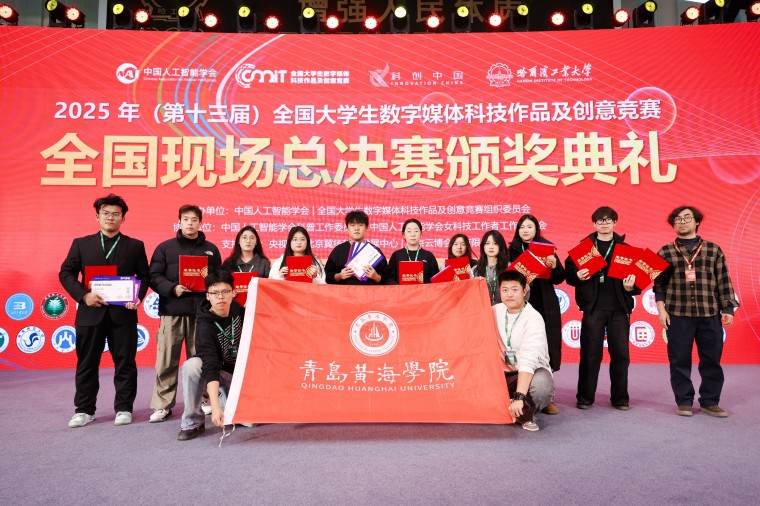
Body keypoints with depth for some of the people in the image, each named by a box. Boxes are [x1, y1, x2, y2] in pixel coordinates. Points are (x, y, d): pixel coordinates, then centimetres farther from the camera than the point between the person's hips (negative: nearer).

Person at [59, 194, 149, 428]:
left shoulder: (135, 246, 8)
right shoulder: (81, 243, 10)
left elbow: (144, 276, 7)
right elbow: (66, 273, 5)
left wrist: (138, 297, -11)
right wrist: (83, 295, -10)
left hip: (123, 313, -1)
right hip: (90, 312, 1)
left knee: (125, 363, 4)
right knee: (86, 363, 8)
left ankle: (123, 408, 16)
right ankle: (84, 409, 21)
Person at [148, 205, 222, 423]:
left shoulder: (211, 249, 12)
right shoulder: (165, 248, 7)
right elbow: (154, 277, 0)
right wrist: (172, 288, -15)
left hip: (201, 311, 1)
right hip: (172, 311, -1)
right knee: (167, 360, 1)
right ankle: (162, 405, 11)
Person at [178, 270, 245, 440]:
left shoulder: (237, 309, -11)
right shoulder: (205, 324, -27)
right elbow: (210, 367, -38)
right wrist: (215, 406, -47)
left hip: (239, 373, 3)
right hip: (217, 373, -3)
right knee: (191, 366, -37)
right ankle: (193, 421, -16)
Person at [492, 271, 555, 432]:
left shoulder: (533, 318, -20)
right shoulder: (495, 311, 1)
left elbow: (529, 359, -31)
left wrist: (519, 397, -40)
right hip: (504, 373, 6)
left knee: (541, 385, -38)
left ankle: (524, 414, -6)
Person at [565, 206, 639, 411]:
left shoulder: (625, 247, 9)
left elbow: (636, 274, 5)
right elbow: (569, 272, 4)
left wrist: (630, 287, -15)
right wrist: (577, 276, -16)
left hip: (619, 308, 1)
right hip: (593, 307, -1)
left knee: (621, 353, 6)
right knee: (590, 353, 2)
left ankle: (620, 398, 19)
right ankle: (585, 397, 13)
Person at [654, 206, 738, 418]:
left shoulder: (713, 249, 8)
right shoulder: (665, 252, 5)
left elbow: (724, 281, 8)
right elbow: (659, 284, 4)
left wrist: (728, 308, 3)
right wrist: (661, 309, -3)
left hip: (710, 315, 1)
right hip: (678, 315, -1)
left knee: (711, 360, 7)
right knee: (680, 361, 3)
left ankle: (710, 402, 21)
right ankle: (684, 401, 15)